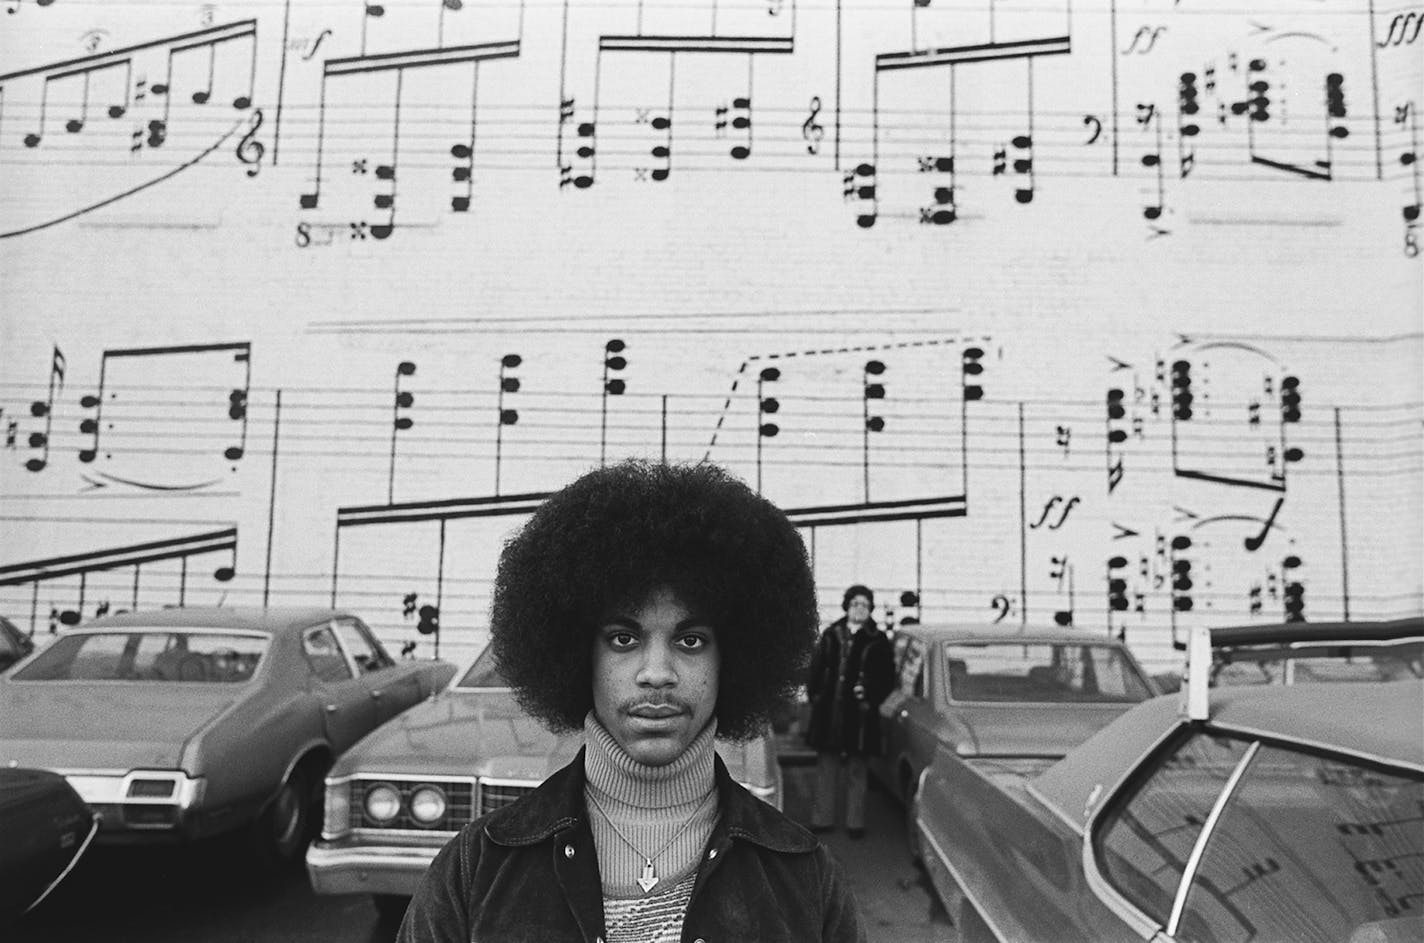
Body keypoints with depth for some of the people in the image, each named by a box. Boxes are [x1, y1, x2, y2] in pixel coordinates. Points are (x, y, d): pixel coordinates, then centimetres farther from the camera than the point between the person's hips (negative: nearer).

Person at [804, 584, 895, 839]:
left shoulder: (877, 641, 0)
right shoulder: (831, 635, 7)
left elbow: (887, 677, 2)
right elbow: (816, 669, 10)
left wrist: (869, 693, -11)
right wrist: (815, 695, 0)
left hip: (860, 713, -2)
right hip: (829, 711, 2)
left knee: (856, 769, 5)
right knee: (826, 765, 9)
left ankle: (855, 821, 14)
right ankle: (822, 818, 18)